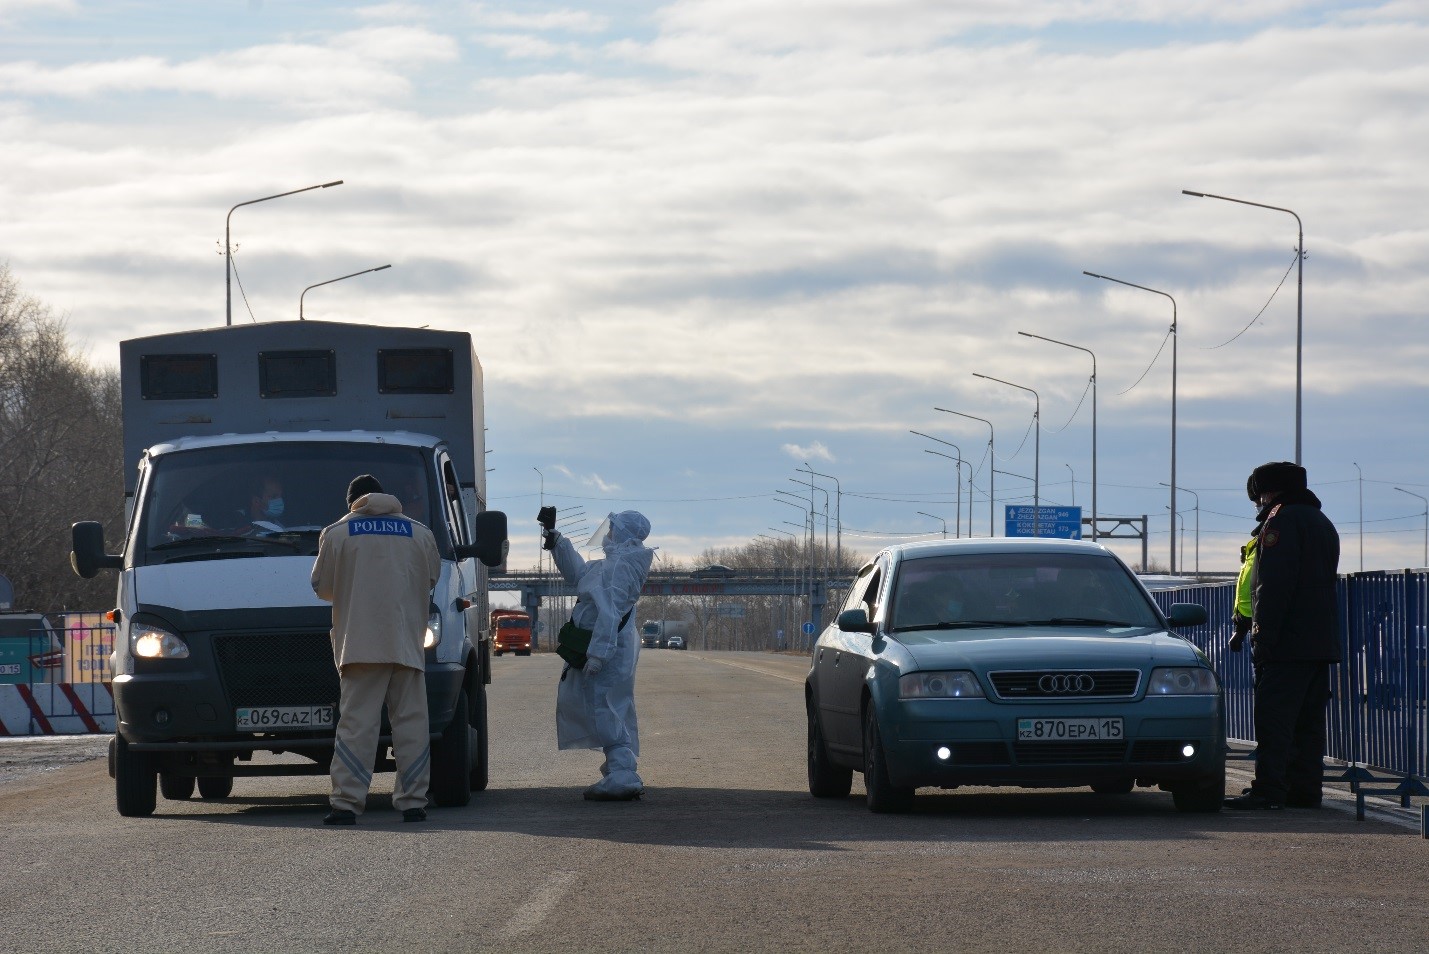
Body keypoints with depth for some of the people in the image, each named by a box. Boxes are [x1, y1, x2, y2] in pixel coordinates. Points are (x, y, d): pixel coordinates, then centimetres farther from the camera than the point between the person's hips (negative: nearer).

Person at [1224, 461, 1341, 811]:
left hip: (1288, 643, -9)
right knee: (1309, 720, 10)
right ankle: (1304, 790, 8)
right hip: (1323, 643, 9)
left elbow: (1273, 585, -16)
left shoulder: (1282, 520, -8)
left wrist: (1262, 638, -17)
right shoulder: (1322, 523, 22)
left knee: (1273, 718, -11)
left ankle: (1268, 791, -16)